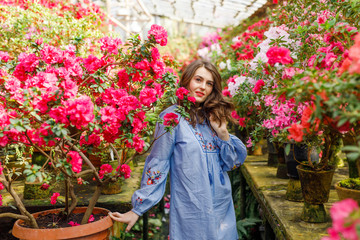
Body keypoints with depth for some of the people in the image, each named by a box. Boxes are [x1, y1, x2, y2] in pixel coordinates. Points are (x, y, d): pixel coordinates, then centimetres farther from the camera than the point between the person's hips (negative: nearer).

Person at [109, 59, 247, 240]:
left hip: (222, 207, 6)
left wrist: (223, 134, -8)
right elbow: (157, 165, -9)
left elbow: (232, 163, 8)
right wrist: (138, 209, -9)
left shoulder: (213, 117, 7)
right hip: (190, 210, -6)